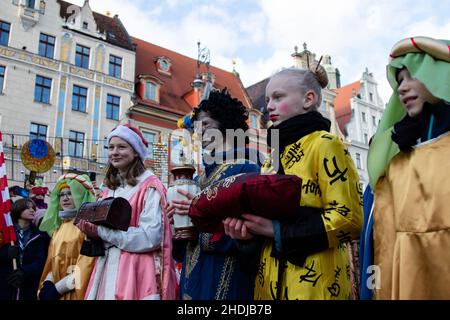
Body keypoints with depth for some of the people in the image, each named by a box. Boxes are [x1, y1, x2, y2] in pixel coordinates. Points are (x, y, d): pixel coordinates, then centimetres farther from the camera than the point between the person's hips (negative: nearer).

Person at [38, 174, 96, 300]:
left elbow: (86, 264, -17)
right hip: (55, 290, 6)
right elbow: (53, 262, 14)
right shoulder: (59, 226, 14)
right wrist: (47, 284, -3)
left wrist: (57, 288, -15)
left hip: (76, 292, -6)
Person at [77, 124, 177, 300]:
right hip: (108, 266, 7)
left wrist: (101, 231, -15)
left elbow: (150, 237, -20)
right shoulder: (110, 188, 13)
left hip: (136, 270, -6)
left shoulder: (150, 186, -10)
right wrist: (92, 230, -3)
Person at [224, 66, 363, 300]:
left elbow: (349, 219, -17)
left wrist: (278, 230, -19)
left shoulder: (325, 145, -9)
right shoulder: (274, 156, 12)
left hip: (314, 284, -7)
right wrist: (248, 228, -4)